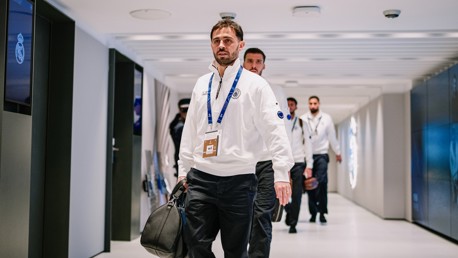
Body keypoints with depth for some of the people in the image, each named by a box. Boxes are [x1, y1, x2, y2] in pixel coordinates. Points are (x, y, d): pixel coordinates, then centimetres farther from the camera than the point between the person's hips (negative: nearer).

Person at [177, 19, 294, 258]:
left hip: (238, 180, -3)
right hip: (200, 178, 4)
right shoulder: (201, 84, 13)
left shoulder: (255, 84, -2)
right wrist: (183, 171, 13)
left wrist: (282, 173, -19)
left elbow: (274, 129, -10)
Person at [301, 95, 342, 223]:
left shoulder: (326, 118, 4)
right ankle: (313, 212, 11)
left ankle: (322, 212, -6)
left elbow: (332, 136, 12)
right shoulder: (303, 119, 2)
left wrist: (338, 152, 20)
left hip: (321, 155, -1)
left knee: (322, 183, -11)